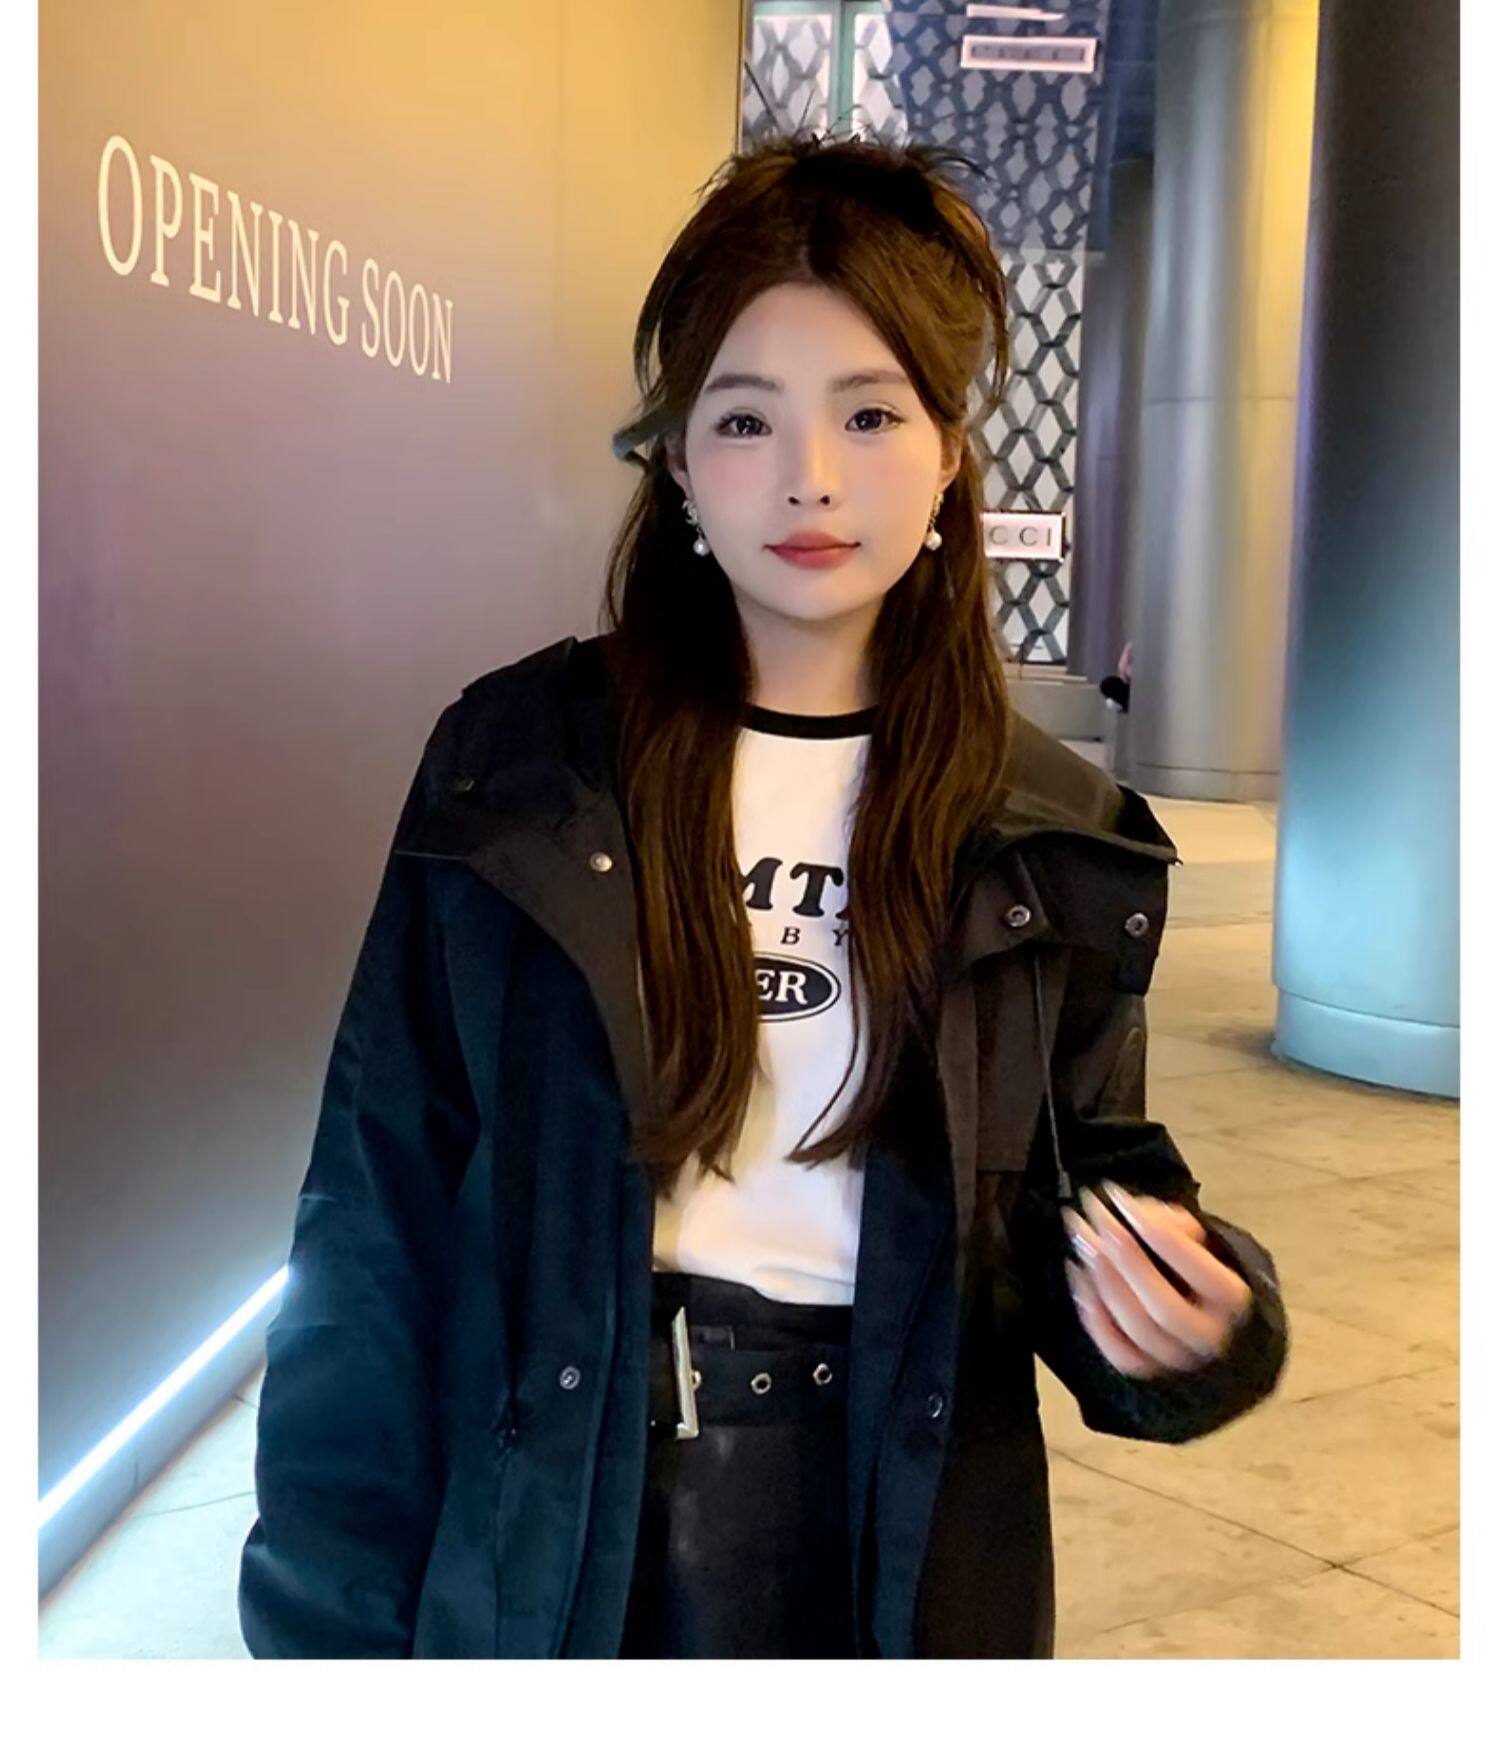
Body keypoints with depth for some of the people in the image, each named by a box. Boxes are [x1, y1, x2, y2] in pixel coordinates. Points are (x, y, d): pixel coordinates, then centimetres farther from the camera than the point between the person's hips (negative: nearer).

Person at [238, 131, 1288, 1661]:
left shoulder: (1050, 840, -3)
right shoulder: (516, 766, -7)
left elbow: (1097, 1184, 4)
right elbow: (380, 1218, -6)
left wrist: (1187, 1316, -18)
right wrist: (338, 1622, -6)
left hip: (905, 1550, 1)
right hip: (555, 1547, -1)